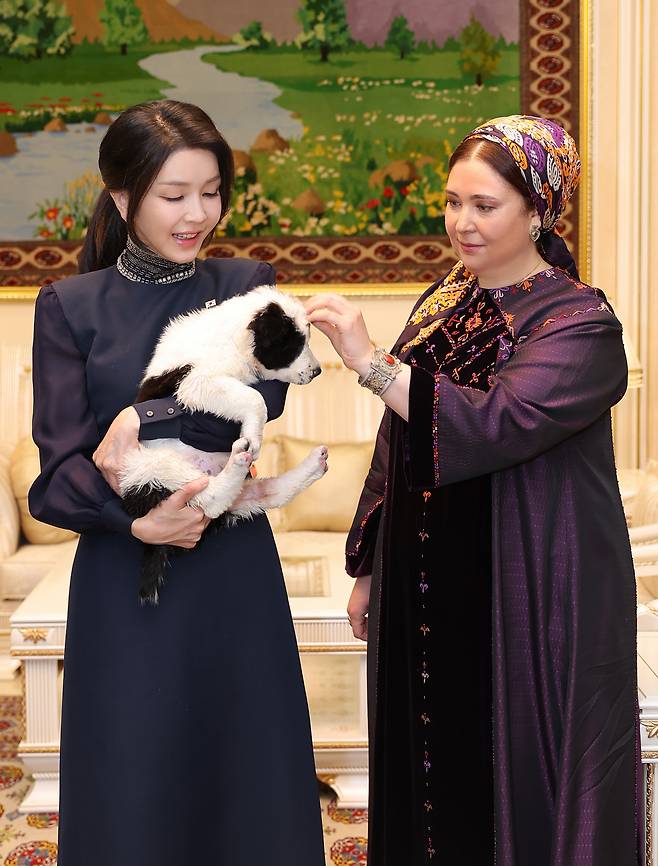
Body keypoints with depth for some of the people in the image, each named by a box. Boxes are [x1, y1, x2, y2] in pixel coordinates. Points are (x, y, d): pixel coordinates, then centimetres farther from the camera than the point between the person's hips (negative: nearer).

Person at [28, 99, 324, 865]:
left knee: (248, 776, 9)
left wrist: (142, 416, -19)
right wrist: (138, 521, -22)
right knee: (129, 788, 7)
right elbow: (59, 468, -6)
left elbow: (263, 394, -14)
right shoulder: (70, 307, 0)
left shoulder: (248, 286, 5)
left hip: (234, 571, 1)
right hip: (120, 577, -1)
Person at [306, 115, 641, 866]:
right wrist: (369, 569, 13)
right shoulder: (444, 302, 8)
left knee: (519, 788, 5)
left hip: (529, 605, -6)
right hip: (426, 596, 6)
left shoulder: (579, 324, -12)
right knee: (426, 779, 14)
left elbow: (497, 423, -28)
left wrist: (372, 363, -32)